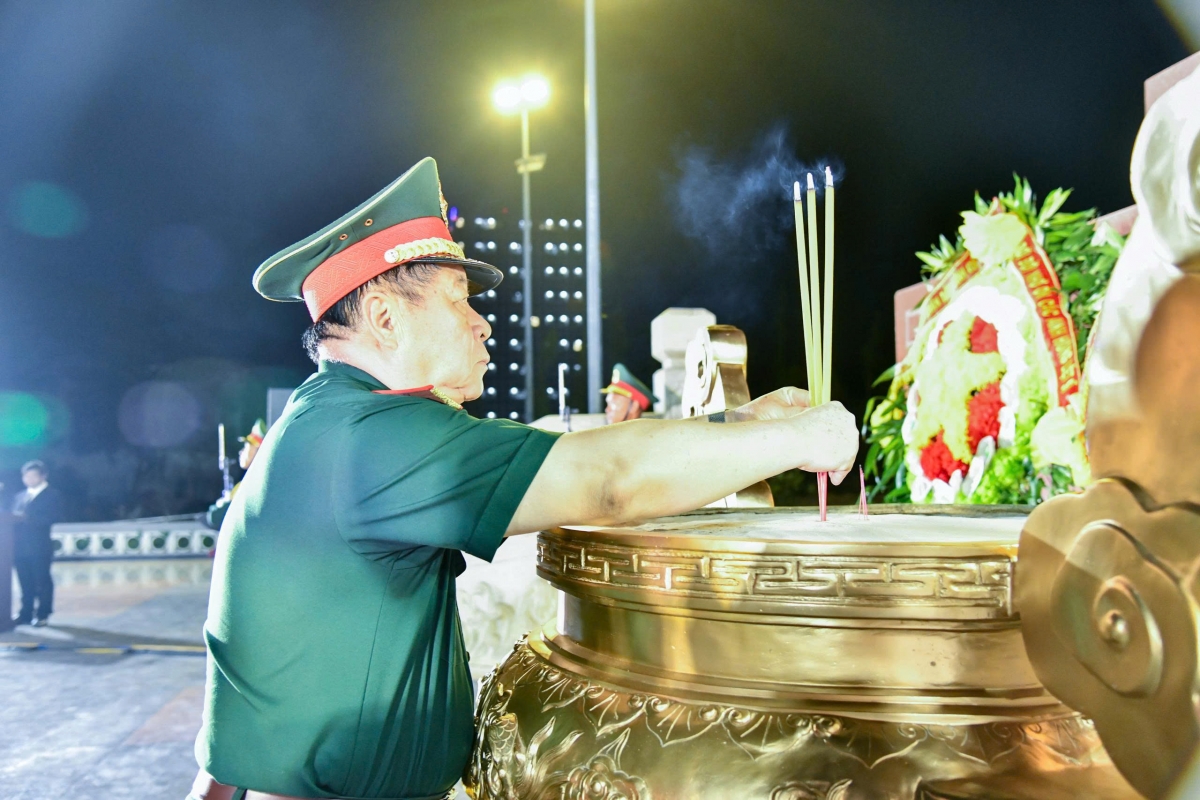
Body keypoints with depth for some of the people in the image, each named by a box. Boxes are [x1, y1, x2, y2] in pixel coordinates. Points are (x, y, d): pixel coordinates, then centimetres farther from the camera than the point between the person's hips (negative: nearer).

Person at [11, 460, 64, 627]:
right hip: (20, 546, 6)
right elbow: (15, 518, 16)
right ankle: (26, 613, 14)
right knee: (25, 581, 8)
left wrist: (28, 518, -17)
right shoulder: (20, 496, 21)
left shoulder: (53, 494, 2)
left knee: (42, 581, -3)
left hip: (39, 546, -6)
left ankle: (42, 615, 1)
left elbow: (54, 517, -12)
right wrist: (15, 519, -7)